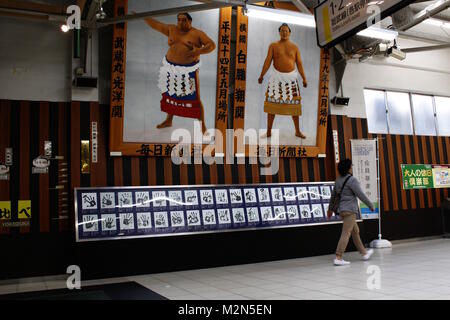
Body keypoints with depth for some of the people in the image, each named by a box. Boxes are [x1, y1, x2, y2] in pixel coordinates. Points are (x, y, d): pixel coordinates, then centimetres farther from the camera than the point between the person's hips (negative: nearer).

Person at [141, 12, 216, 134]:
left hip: (188, 71, -5)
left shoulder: (197, 34, -6)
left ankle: (203, 126, 5)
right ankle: (168, 120, 35)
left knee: (194, 99, -5)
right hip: (171, 69, 5)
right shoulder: (171, 29, 6)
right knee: (170, 95, 16)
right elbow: (155, 24, 12)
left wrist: (198, 52, -24)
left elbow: (212, 45, -11)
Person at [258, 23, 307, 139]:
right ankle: (269, 131, 1)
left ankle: (297, 131, 14)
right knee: (272, 103, -5)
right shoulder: (273, 46, 5)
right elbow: (267, 61, -2)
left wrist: (304, 78, -2)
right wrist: (262, 75, -10)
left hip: (291, 78, 1)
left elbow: (299, 64, 6)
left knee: (294, 104, 3)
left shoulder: (294, 47, 8)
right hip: (277, 77, -1)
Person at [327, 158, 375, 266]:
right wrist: (371, 205, 0)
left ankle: (364, 253, 31)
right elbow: (361, 194, -12)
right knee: (346, 234, -9)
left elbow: (333, 194, 21)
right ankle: (338, 258, -12)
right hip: (350, 210, -9)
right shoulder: (352, 180, -13)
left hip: (341, 210, 9)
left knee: (355, 231, 19)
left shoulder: (338, 180, 12)